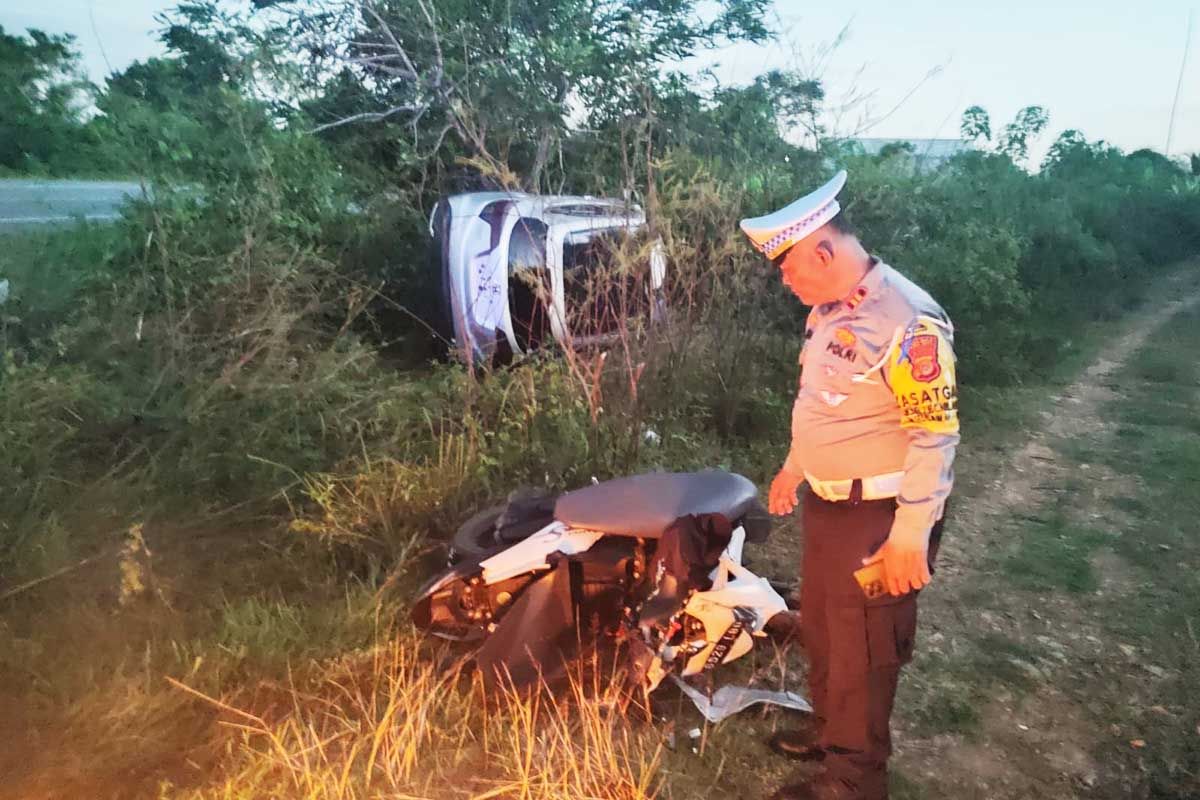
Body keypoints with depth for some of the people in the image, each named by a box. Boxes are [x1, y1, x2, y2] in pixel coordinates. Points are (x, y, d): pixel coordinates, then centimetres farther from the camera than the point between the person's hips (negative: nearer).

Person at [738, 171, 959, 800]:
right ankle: (830, 730, 45)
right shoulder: (828, 308, 5)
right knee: (820, 626, 23)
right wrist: (794, 466, 24)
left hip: (881, 514, -9)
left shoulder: (908, 321, -25)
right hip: (826, 501, 9)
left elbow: (935, 436, -24)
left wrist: (910, 537, -23)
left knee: (862, 649, 7)